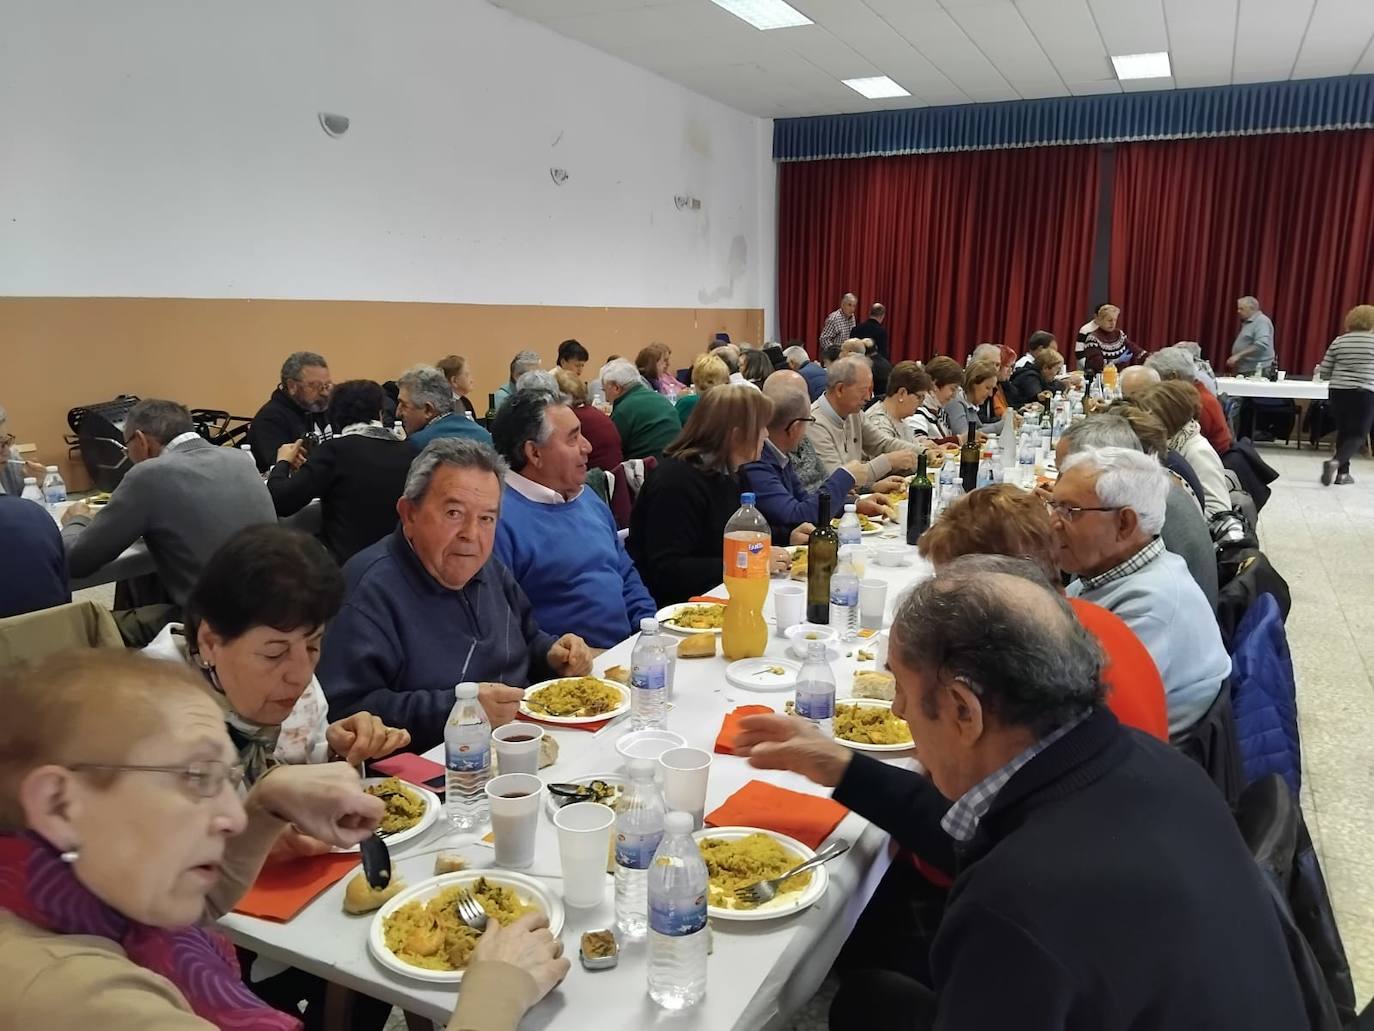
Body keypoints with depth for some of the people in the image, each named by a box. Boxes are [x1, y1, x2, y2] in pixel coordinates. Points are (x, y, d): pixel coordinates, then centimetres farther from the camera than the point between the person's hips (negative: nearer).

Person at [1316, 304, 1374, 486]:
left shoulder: (1339, 341, 4)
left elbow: (1324, 373, 4)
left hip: (1339, 393, 4)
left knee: (1343, 432, 14)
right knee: (1358, 435, 1)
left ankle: (1341, 472, 15)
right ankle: (1335, 462, -22)